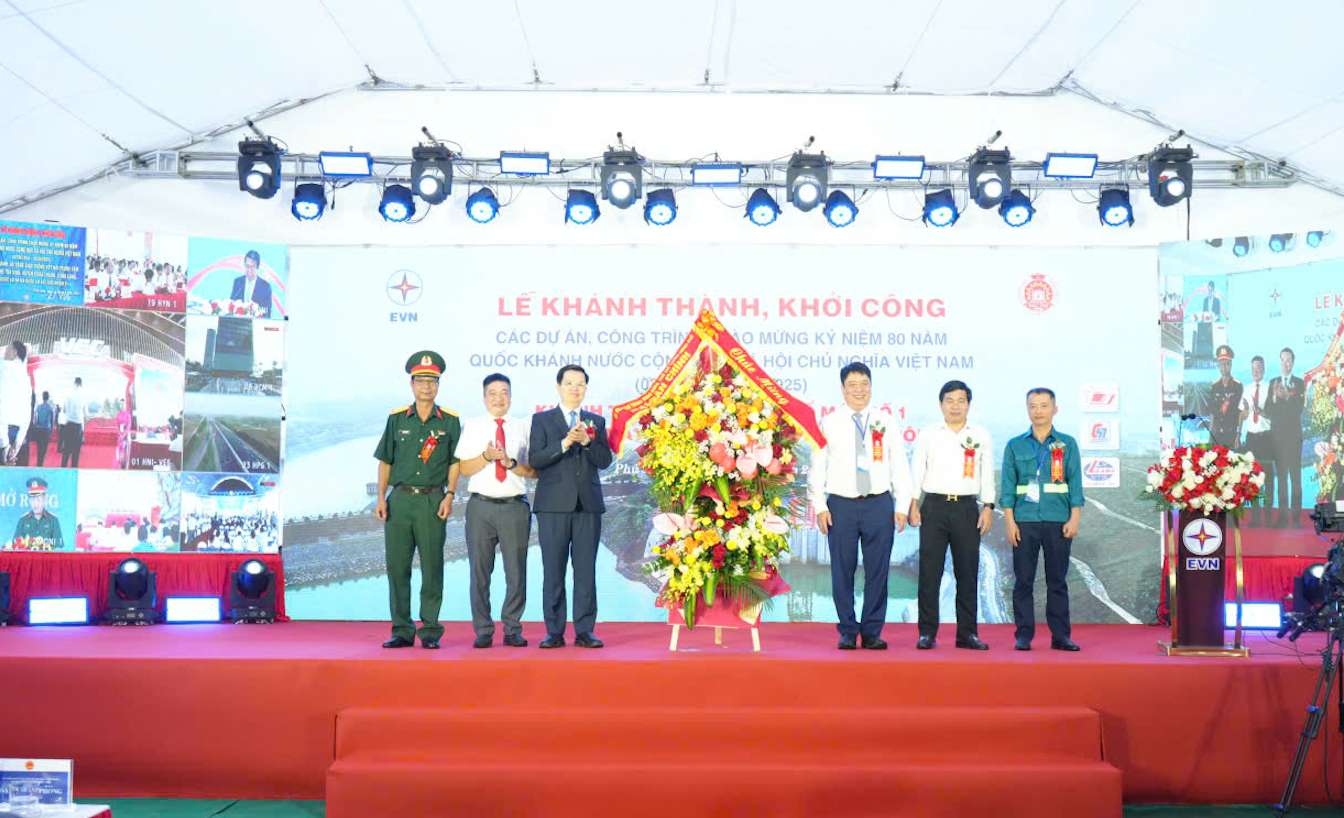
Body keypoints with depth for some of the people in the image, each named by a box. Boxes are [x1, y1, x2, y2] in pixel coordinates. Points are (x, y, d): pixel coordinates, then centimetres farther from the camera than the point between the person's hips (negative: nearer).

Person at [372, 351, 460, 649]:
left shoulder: (450, 420, 4)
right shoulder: (397, 418, 9)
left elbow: (454, 462, 5)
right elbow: (385, 461, 11)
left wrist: (449, 496, -6)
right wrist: (381, 498, 4)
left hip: (432, 499, -2)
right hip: (400, 498, 2)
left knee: (432, 566, 0)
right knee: (397, 566, 4)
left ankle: (430, 630, 8)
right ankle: (402, 630, 13)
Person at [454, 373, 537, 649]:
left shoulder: (523, 428, 8)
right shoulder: (472, 426, 8)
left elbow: (534, 471, 5)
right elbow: (464, 469, 2)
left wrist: (510, 463, -11)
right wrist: (486, 456, -13)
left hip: (515, 506, 0)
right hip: (481, 506, 0)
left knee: (516, 572, 3)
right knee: (480, 571, 4)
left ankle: (512, 630, 15)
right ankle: (483, 631, 14)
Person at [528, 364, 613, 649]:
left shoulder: (596, 422, 14)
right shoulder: (542, 420, 8)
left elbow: (605, 460, 4)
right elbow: (534, 460, -4)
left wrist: (586, 441, -13)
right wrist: (564, 443, -16)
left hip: (588, 505, 2)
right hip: (554, 505, -2)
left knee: (586, 570, 1)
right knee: (553, 571, 0)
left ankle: (584, 631, 6)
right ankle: (554, 632, 6)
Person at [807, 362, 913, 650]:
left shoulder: (886, 424, 8)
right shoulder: (829, 424, 4)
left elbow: (900, 467, 9)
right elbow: (816, 468, 3)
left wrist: (902, 506, 3)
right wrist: (819, 507, -3)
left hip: (879, 505, 1)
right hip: (841, 505, -1)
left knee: (878, 571, 3)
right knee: (843, 572, 3)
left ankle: (872, 632, 14)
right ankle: (848, 632, 14)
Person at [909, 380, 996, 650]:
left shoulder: (981, 436, 10)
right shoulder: (928, 435, 7)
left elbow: (987, 475, 9)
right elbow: (916, 471, 5)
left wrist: (988, 507, 0)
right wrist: (913, 504, -4)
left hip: (966, 507, 1)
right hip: (934, 506, -1)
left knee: (968, 572, 3)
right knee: (929, 572, -2)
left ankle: (967, 633, 11)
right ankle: (927, 632, 4)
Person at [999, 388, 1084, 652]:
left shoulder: (1067, 444, 8)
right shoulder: (1015, 446, 7)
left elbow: (1075, 484, 5)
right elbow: (1007, 486, 5)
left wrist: (1074, 518, -4)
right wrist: (1009, 521, -3)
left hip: (1058, 522, 0)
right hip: (1024, 521, 0)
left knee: (1057, 581, 5)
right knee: (1023, 581, 1)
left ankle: (1060, 635, 11)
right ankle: (1024, 635, 7)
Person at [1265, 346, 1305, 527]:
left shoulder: (1299, 383, 4)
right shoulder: (1273, 383, 11)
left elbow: (1298, 409, -7)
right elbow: (1268, 410, 3)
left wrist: (1286, 397, -21)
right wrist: (1274, 397, -15)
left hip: (1294, 434, -2)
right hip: (1277, 434, 2)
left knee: (1295, 475, -5)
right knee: (1280, 474, 2)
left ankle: (1296, 516, -4)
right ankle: (1283, 515, 2)